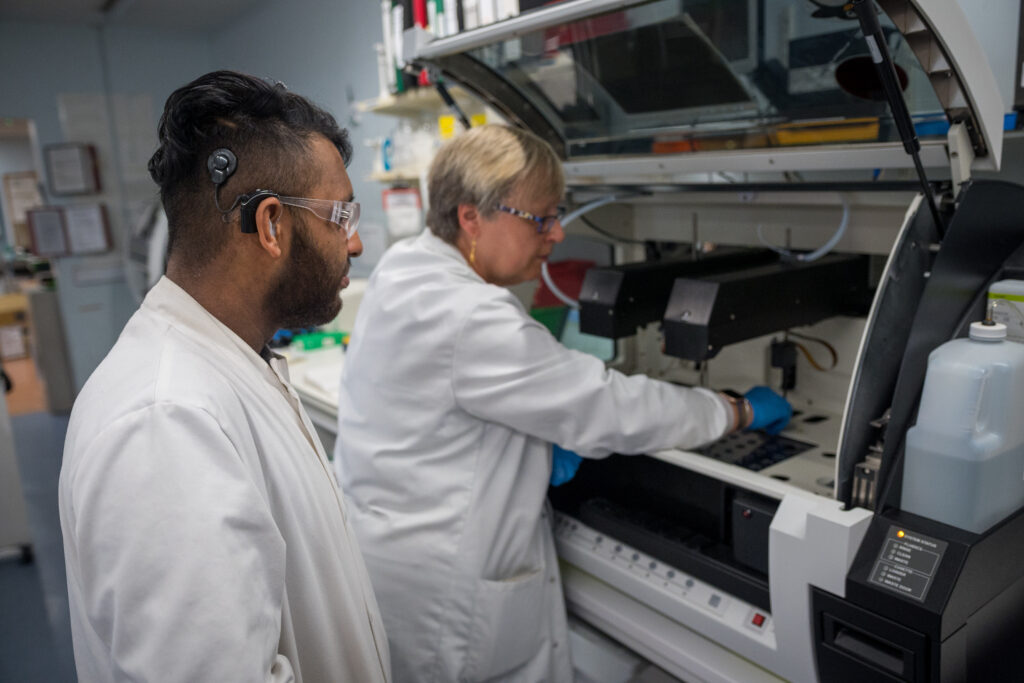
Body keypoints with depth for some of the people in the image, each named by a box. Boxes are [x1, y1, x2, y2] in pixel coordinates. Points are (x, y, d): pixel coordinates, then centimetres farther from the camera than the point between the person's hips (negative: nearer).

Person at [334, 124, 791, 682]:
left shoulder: (403, 271, 2)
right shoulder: (468, 319, -29)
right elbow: (610, 409, -25)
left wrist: (546, 442, -1)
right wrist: (741, 412, -10)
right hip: (437, 589, -10)